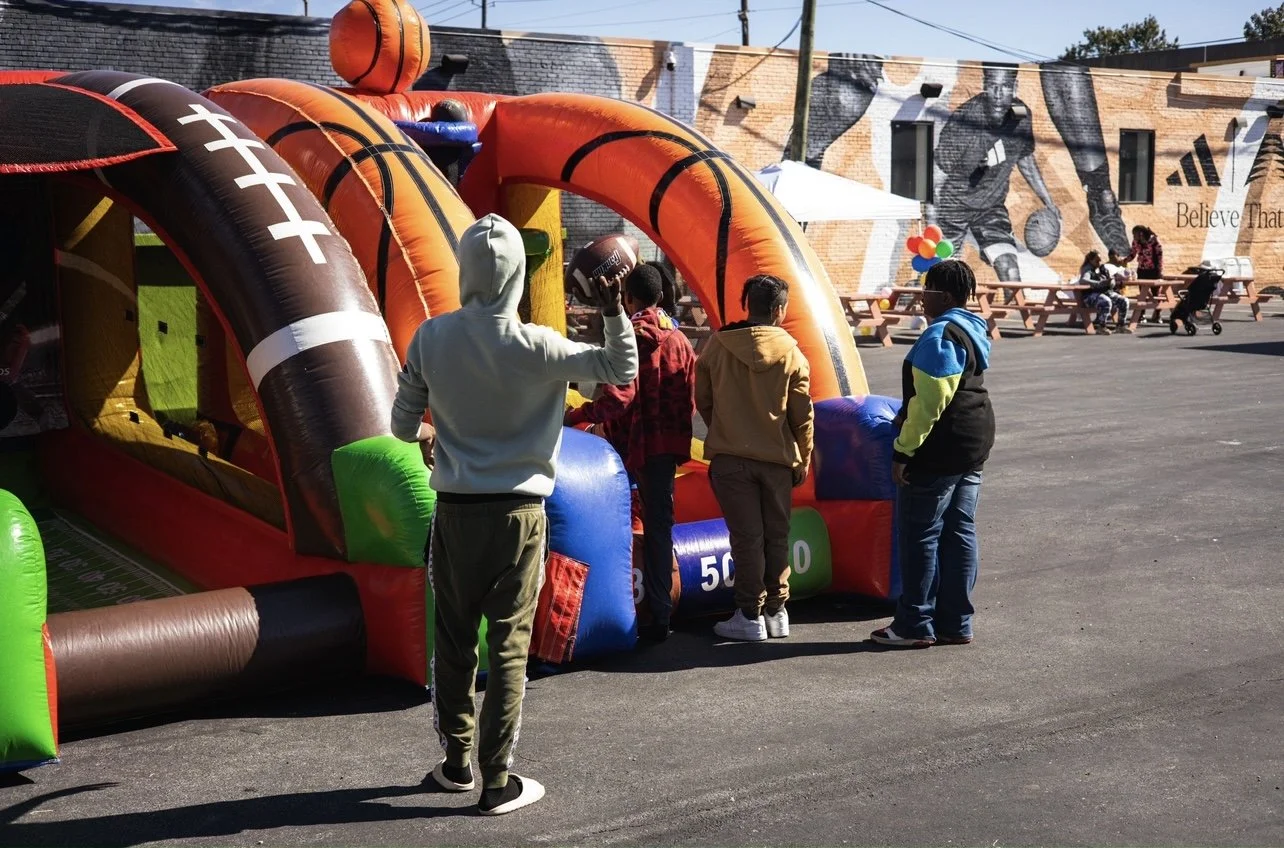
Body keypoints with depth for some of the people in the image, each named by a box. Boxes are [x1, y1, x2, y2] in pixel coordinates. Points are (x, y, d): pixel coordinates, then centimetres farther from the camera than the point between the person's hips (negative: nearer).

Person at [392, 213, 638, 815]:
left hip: (456, 512, 2)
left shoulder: (431, 339, -6)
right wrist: (614, 310, 1)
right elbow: (623, 370, 0)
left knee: (453, 640, 15)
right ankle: (498, 782, 6)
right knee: (509, 646, 3)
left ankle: (457, 763, 26)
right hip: (520, 512, -1)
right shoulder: (538, 347, -11)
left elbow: (402, 426, 4)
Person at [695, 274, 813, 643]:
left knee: (746, 536, 4)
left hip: (729, 457, -1)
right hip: (777, 458, 1)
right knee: (776, 536, 13)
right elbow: (802, 415, 0)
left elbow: (703, 400, 6)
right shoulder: (791, 353, -5)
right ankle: (776, 611, 18)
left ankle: (750, 616, 4)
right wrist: (803, 460, 12)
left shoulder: (717, 347, -4)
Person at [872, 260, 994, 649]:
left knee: (920, 534, -2)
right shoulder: (972, 332, 14)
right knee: (959, 532, 11)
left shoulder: (940, 336, -17)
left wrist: (904, 450, -18)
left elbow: (928, 402, -22)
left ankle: (915, 624, 3)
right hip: (973, 445, 10)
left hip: (938, 451, -10)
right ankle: (956, 623, 16)